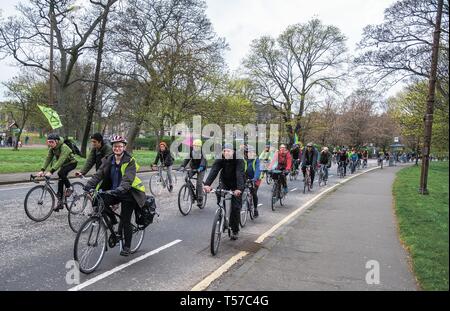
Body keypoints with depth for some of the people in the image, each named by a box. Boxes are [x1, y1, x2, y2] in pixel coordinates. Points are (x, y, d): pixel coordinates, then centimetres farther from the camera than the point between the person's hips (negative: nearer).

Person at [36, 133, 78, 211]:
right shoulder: (51, 148, -7)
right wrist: (42, 170, -23)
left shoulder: (64, 147, -30)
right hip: (64, 164, 7)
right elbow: (48, 159, -10)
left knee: (61, 173, -32)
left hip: (71, 163, -7)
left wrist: (51, 171, -46)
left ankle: (69, 188, -10)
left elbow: (60, 160, -39)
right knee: (60, 181, 2)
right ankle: (60, 203, 11)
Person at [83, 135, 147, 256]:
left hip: (127, 193, -4)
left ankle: (127, 246, 18)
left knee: (125, 221, -4)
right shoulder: (108, 160, 2)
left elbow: (128, 179, -27)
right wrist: (90, 185, -26)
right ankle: (112, 219, 4)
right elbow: (99, 174, -8)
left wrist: (119, 190, -44)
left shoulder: (130, 161, -14)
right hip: (112, 192, 5)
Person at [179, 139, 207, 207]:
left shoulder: (203, 152, -19)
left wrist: (200, 167, -52)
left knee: (199, 184, -13)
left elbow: (203, 160, -33)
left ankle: (200, 199, 0)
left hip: (201, 169, -4)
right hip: (193, 167, 4)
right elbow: (187, 159, -15)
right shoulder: (191, 151, -8)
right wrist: (182, 166, -32)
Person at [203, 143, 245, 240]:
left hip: (236, 184, -3)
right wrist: (207, 184, -51)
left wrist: (239, 188, -56)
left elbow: (240, 174, -40)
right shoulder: (219, 160, -20)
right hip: (224, 182, 3)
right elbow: (213, 171, -35)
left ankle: (235, 231, 11)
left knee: (235, 207, -6)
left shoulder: (238, 160, -27)